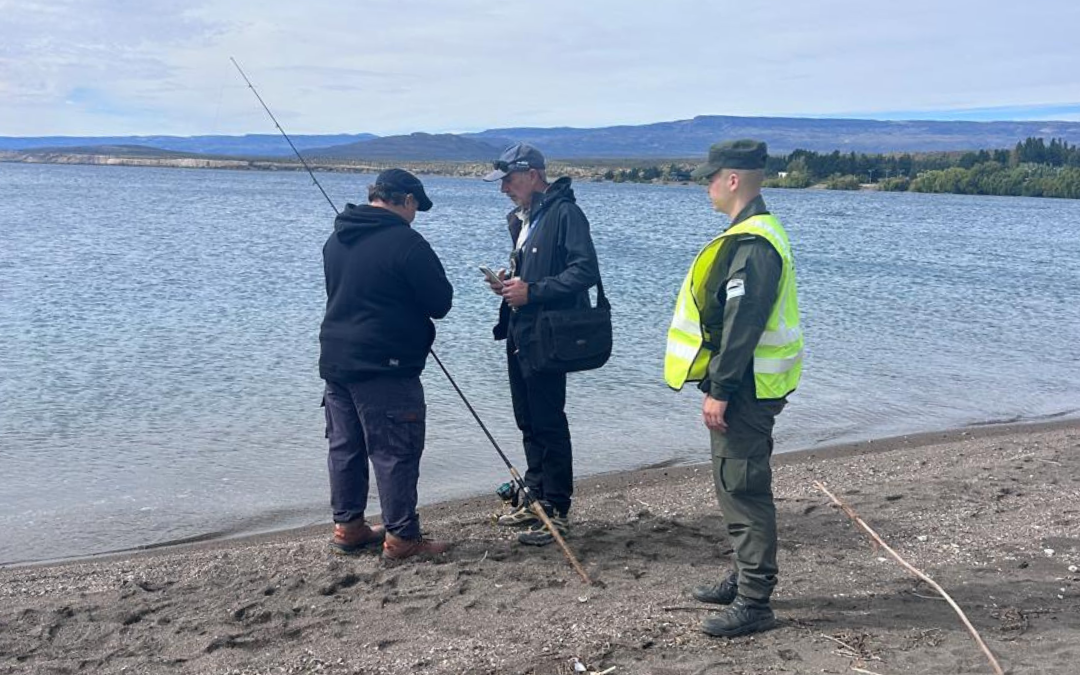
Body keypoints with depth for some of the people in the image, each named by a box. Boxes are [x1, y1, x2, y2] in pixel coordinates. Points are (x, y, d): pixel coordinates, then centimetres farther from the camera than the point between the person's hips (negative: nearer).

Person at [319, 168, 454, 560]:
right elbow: (440, 303, -10)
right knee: (396, 453, 0)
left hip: (335, 362, 8)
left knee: (345, 447, 15)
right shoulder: (405, 241, -15)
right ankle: (401, 537, 5)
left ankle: (347, 528, 24)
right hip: (386, 367, -8)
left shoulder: (336, 239, 11)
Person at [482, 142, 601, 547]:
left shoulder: (565, 213, -13)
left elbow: (586, 272, -21)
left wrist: (532, 290, -21)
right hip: (518, 334, 10)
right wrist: (509, 283, 8)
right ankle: (536, 500, 27)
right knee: (528, 422, 15)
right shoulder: (521, 219, 17)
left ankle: (558, 511, 6)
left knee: (549, 423, -4)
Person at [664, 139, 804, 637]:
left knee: (743, 490, -5)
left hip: (744, 390, -11)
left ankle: (754, 603, 3)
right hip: (745, 387, 11)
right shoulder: (755, 233, 16)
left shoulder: (751, 243, -19)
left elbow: (742, 325, -24)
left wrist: (719, 390, -22)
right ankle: (746, 579, 32)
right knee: (738, 487, 19)